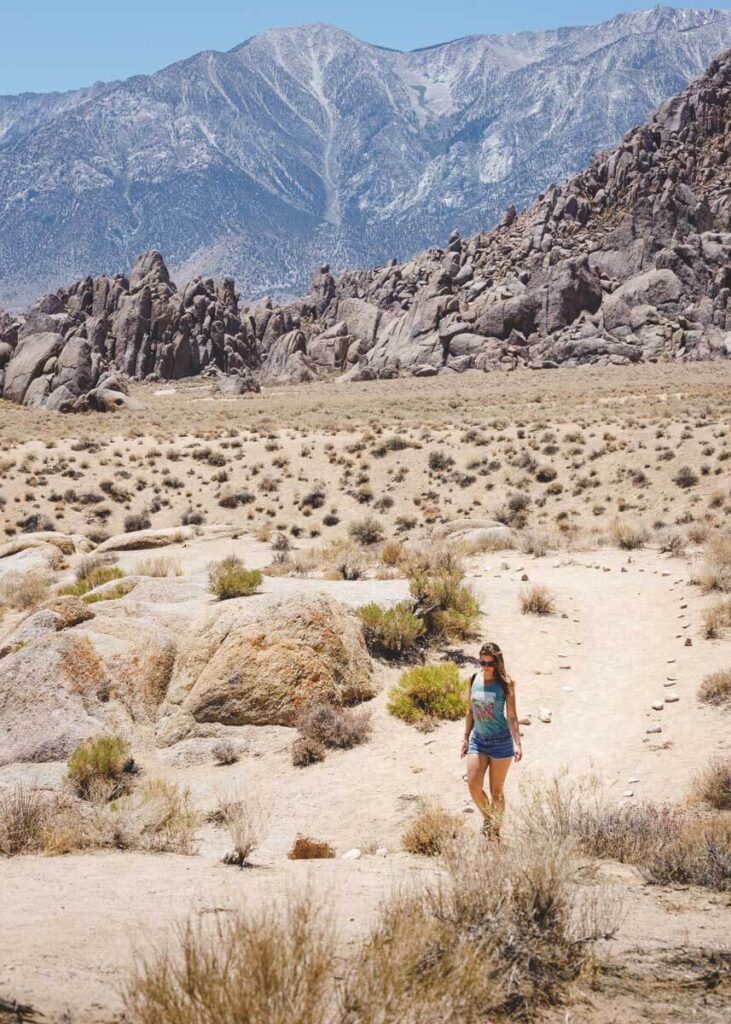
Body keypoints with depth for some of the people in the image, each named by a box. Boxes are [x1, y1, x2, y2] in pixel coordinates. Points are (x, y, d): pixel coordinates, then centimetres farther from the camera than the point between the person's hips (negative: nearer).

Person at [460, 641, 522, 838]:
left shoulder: (505, 684, -9)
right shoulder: (474, 680, 2)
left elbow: (511, 716, -7)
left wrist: (517, 743, -14)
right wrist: (466, 737, 13)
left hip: (501, 741, -3)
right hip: (478, 739, 4)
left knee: (496, 790, 4)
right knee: (473, 785, -8)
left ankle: (495, 831, 19)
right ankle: (487, 816, 21)